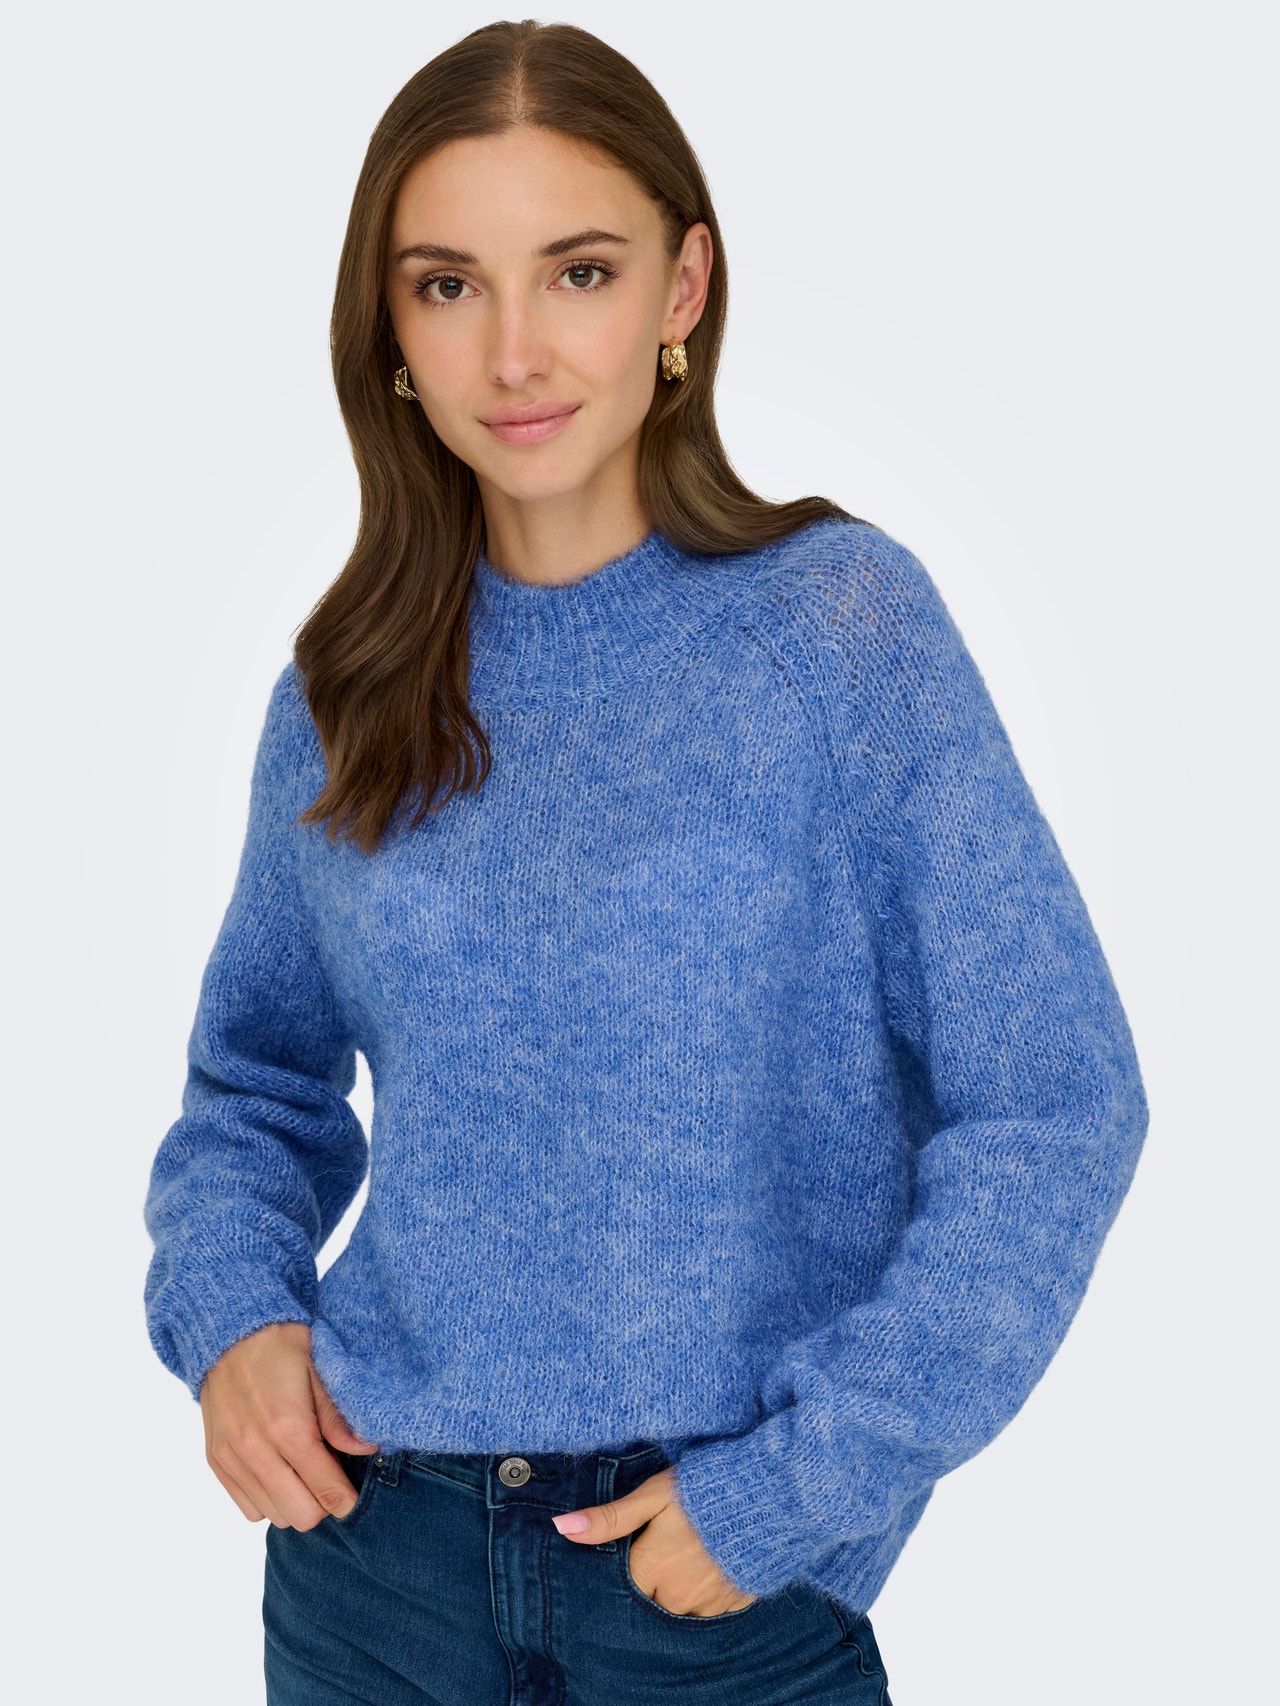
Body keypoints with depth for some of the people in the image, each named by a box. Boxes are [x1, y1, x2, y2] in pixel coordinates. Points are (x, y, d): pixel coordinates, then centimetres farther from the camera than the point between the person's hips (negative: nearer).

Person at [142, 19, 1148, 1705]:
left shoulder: (841, 624, -10)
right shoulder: (348, 687, 1)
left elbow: (1050, 1109, -12)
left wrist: (799, 1485, -14)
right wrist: (226, 1305, -6)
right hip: (374, 1540, 3)